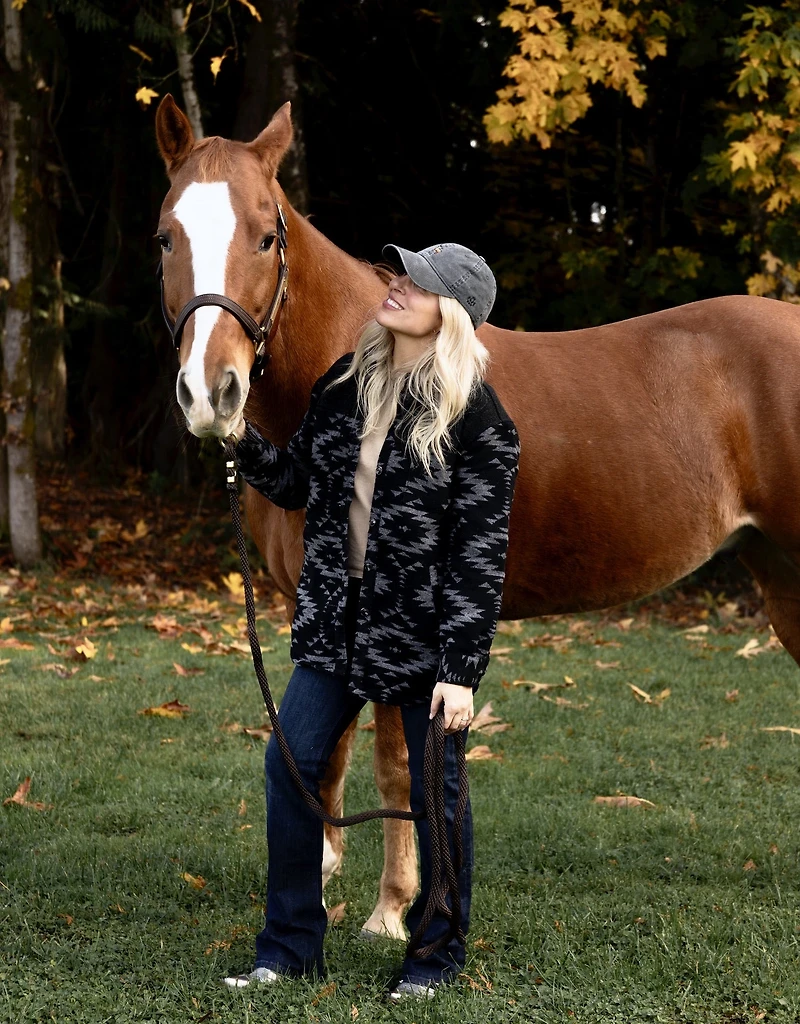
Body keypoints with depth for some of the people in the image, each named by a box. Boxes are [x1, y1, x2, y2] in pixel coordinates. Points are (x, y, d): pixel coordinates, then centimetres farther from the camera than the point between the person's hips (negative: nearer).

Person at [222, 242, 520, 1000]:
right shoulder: (346, 383, 5)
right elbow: (301, 485, 13)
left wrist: (462, 669, -18)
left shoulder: (477, 419, -15)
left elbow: (480, 554, -16)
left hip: (424, 627, -6)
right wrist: (244, 443, -5)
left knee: (433, 789, 6)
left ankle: (437, 954, 22)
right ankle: (289, 945, 17)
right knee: (289, 766, 3)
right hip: (337, 617, 6)